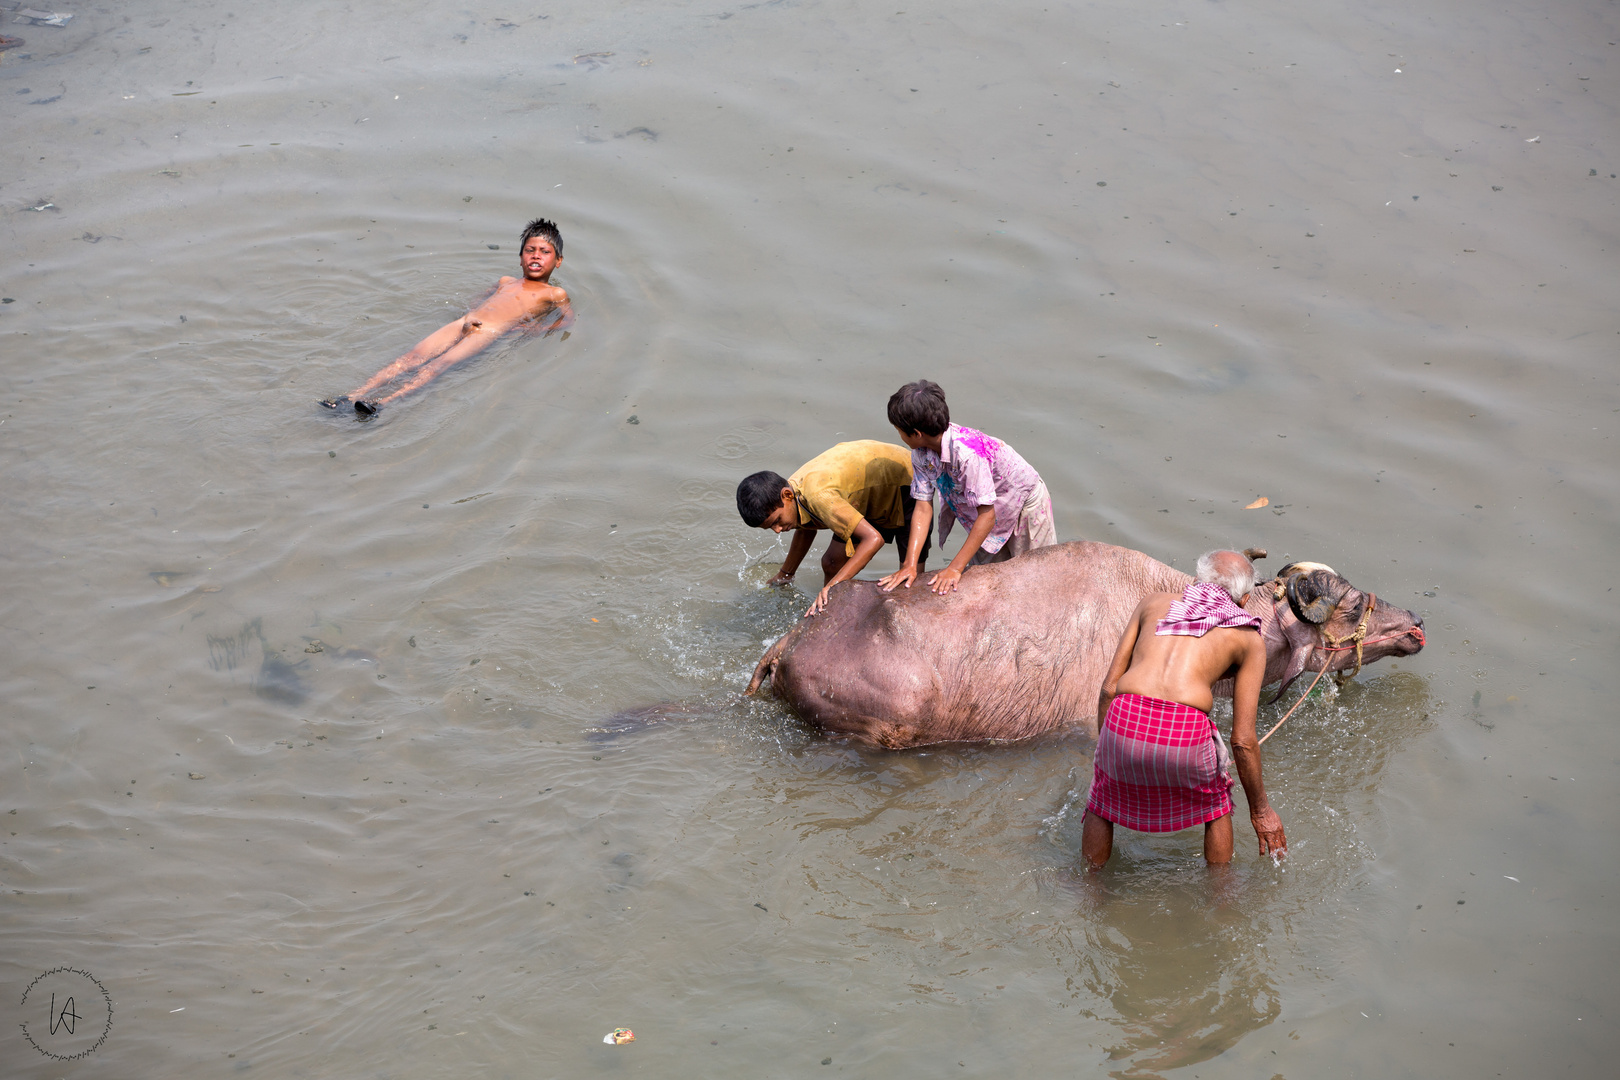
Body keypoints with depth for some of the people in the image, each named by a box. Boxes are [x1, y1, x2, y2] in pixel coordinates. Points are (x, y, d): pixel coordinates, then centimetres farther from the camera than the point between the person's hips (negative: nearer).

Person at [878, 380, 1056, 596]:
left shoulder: (967, 453, -42)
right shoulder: (921, 453, -19)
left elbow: (987, 515, -38)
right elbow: (923, 510, -16)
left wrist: (955, 568, -36)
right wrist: (910, 565, -26)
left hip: (1025, 503, -6)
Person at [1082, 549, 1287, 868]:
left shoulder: (1154, 602, 25)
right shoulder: (1248, 637, 18)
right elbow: (1243, 740, 14)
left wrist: (1105, 749, 32)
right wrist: (1260, 809, 25)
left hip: (1125, 720, 2)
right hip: (1185, 734, -2)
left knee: (1103, 800, 33)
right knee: (1216, 803, 32)